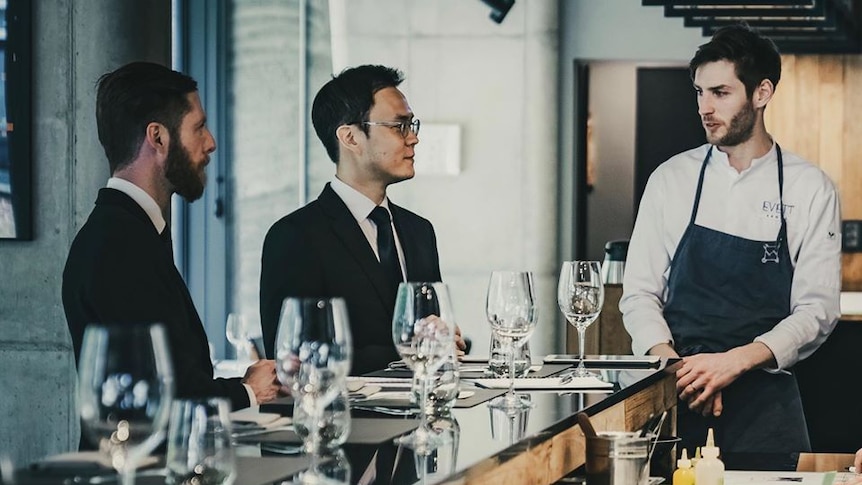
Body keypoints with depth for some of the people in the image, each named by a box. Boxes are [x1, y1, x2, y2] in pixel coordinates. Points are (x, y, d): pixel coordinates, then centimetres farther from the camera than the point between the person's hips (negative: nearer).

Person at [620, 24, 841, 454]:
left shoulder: (811, 190, 0)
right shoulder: (670, 179, 5)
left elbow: (817, 310, -4)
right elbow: (639, 294, 4)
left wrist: (734, 362, -18)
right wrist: (677, 371, -14)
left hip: (764, 402, -1)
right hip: (675, 400, 1)